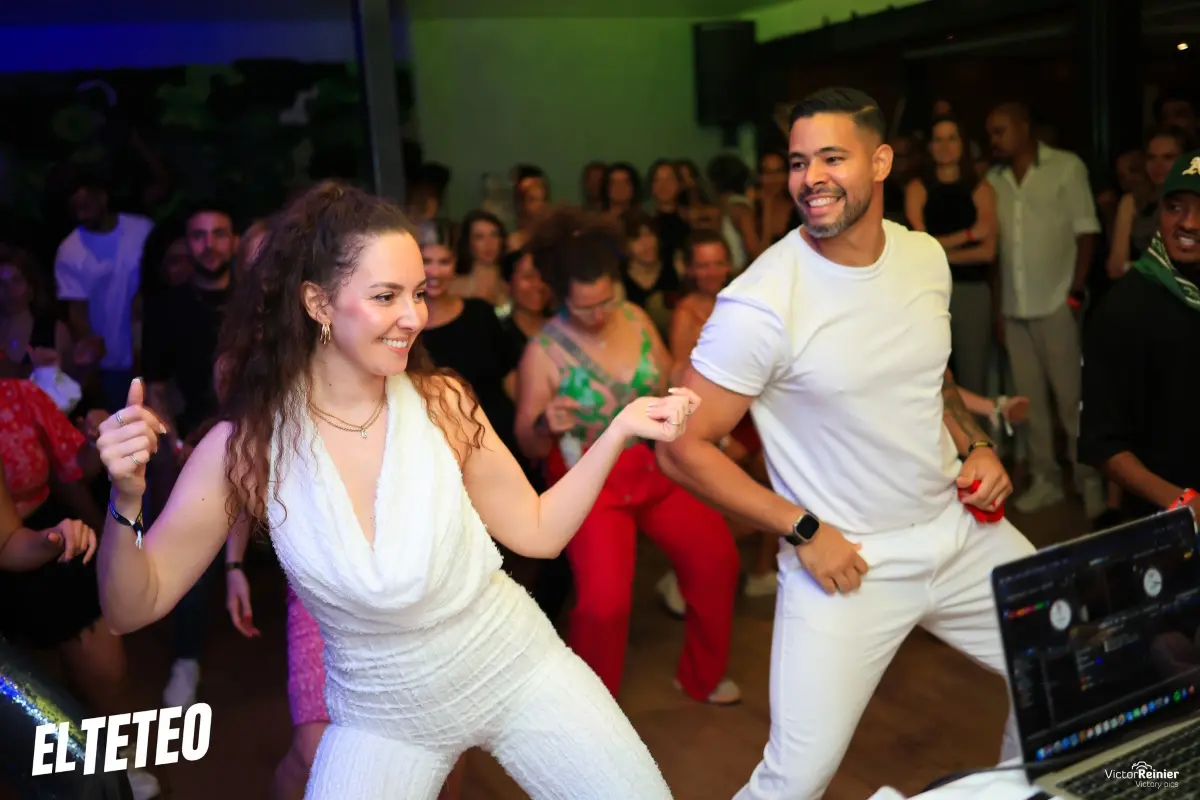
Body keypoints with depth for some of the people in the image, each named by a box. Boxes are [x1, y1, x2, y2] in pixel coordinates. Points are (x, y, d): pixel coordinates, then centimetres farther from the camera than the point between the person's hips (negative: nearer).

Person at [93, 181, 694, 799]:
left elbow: (538, 531, -3)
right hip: (380, 716, -1)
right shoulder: (247, 446, -15)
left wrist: (622, 429, -13)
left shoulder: (442, 404, -12)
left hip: (520, 670, 1)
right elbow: (133, 609, -11)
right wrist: (127, 499, -30)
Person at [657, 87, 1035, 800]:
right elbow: (683, 447, -16)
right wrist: (802, 529, -16)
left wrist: (977, 446, 1)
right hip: (846, 562, -6)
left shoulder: (926, 257, 0)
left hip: (959, 528, 6)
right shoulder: (761, 306, -21)